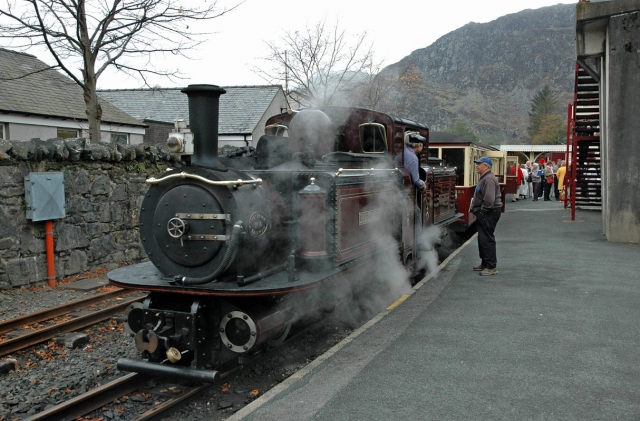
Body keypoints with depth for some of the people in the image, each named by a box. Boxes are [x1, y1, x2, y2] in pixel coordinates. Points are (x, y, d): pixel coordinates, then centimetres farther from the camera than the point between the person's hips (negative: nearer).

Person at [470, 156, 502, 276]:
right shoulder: (484, 178, 18)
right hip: (484, 214, 11)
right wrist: (475, 209, 16)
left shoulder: (489, 179, -19)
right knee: (482, 238, 17)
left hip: (489, 213, -11)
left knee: (487, 239, -8)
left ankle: (491, 267, -3)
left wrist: (481, 211, -18)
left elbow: (489, 199, -28)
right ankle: (485, 263, 28)